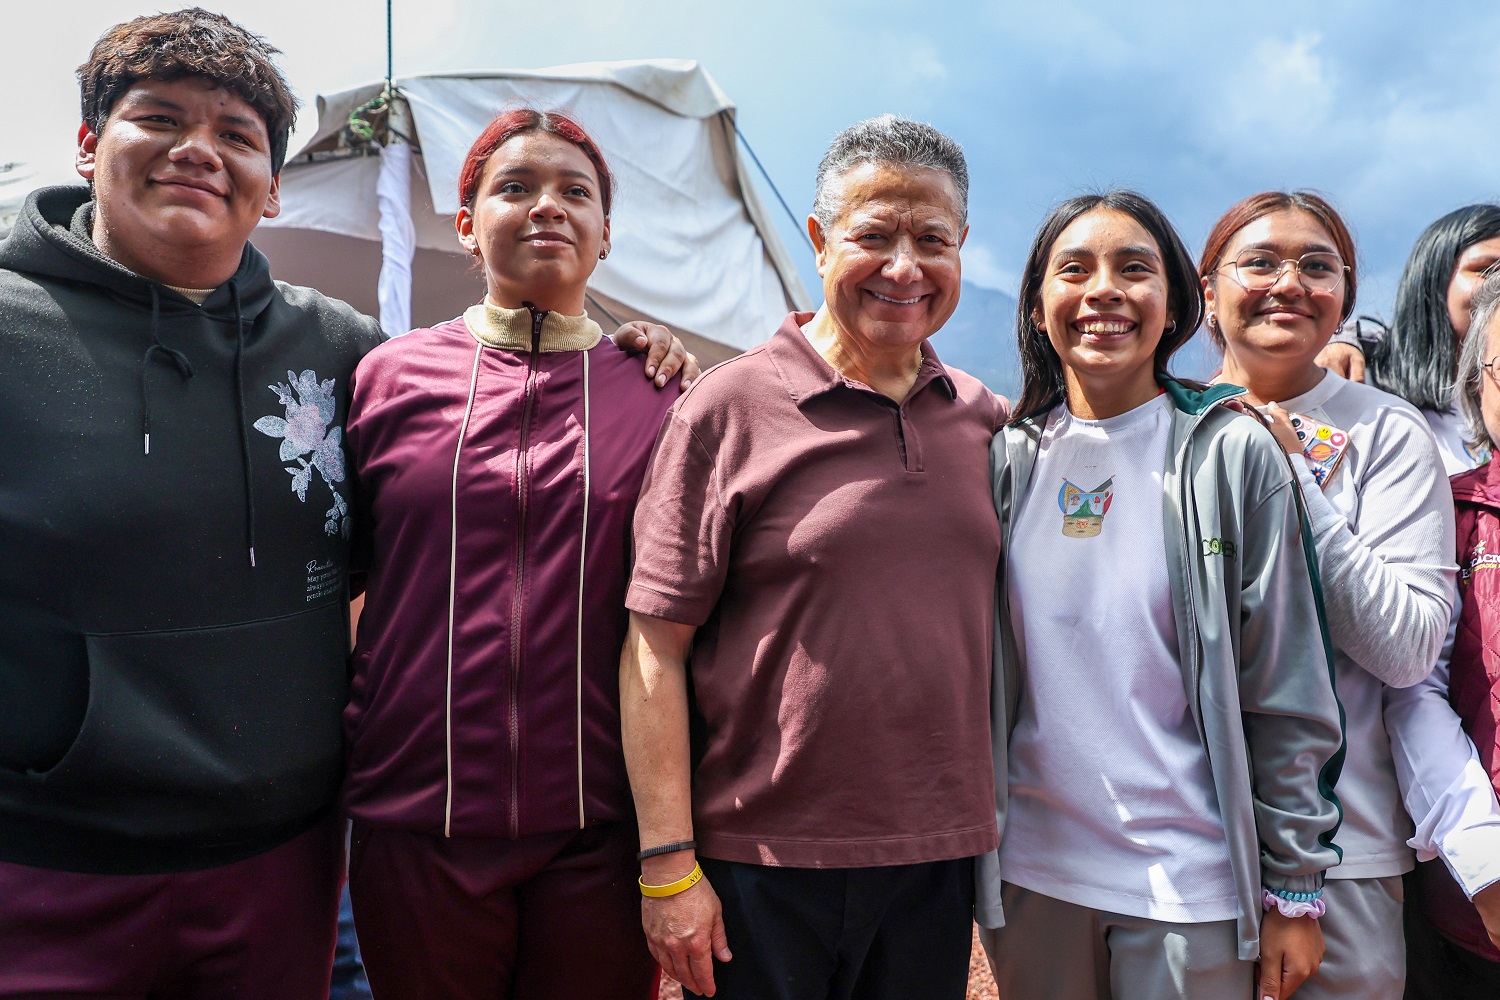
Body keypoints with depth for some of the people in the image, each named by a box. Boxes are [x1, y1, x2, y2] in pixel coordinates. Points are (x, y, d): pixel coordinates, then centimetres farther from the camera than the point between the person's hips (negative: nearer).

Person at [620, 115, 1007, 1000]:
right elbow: (654, 646, -10)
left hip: (941, 858, 4)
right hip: (766, 863, -4)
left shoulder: (987, 419, 4)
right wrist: (669, 863, -11)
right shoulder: (729, 407, -9)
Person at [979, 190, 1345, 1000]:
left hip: (1188, 879, -2)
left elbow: (1287, 696, -5)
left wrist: (1294, 890, -5)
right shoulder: (1007, 459, 1)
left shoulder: (1233, 455, -6)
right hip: (1028, 870, 3)